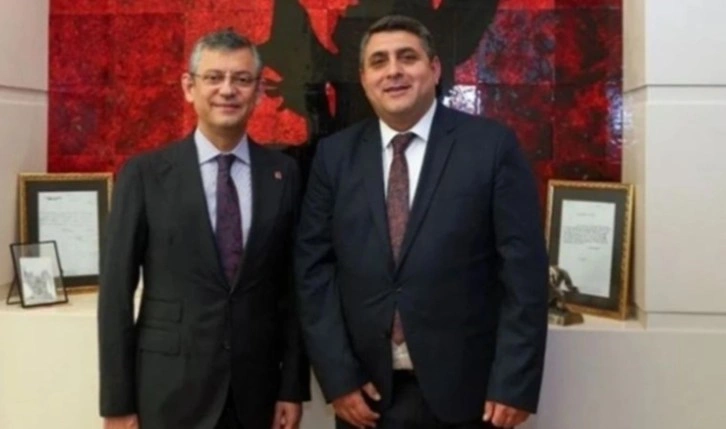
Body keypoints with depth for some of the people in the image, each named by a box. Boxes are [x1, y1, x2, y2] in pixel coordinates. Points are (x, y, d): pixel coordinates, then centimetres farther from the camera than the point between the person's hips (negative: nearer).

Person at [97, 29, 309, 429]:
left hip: (257, 392, 2)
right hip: (168, 391, -1)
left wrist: (293, 387, 0)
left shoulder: (284, 174, 1)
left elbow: (292, 287, 2)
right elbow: (116, 291, -4)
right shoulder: (144, 174, -4)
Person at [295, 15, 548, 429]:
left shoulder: (492, 144, -4)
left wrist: (514, 384, -10)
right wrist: (338, 377, -4)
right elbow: (315, 267, 1)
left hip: (465, 390, -1)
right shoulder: (335, 155, 3)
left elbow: (524, 267, -6)